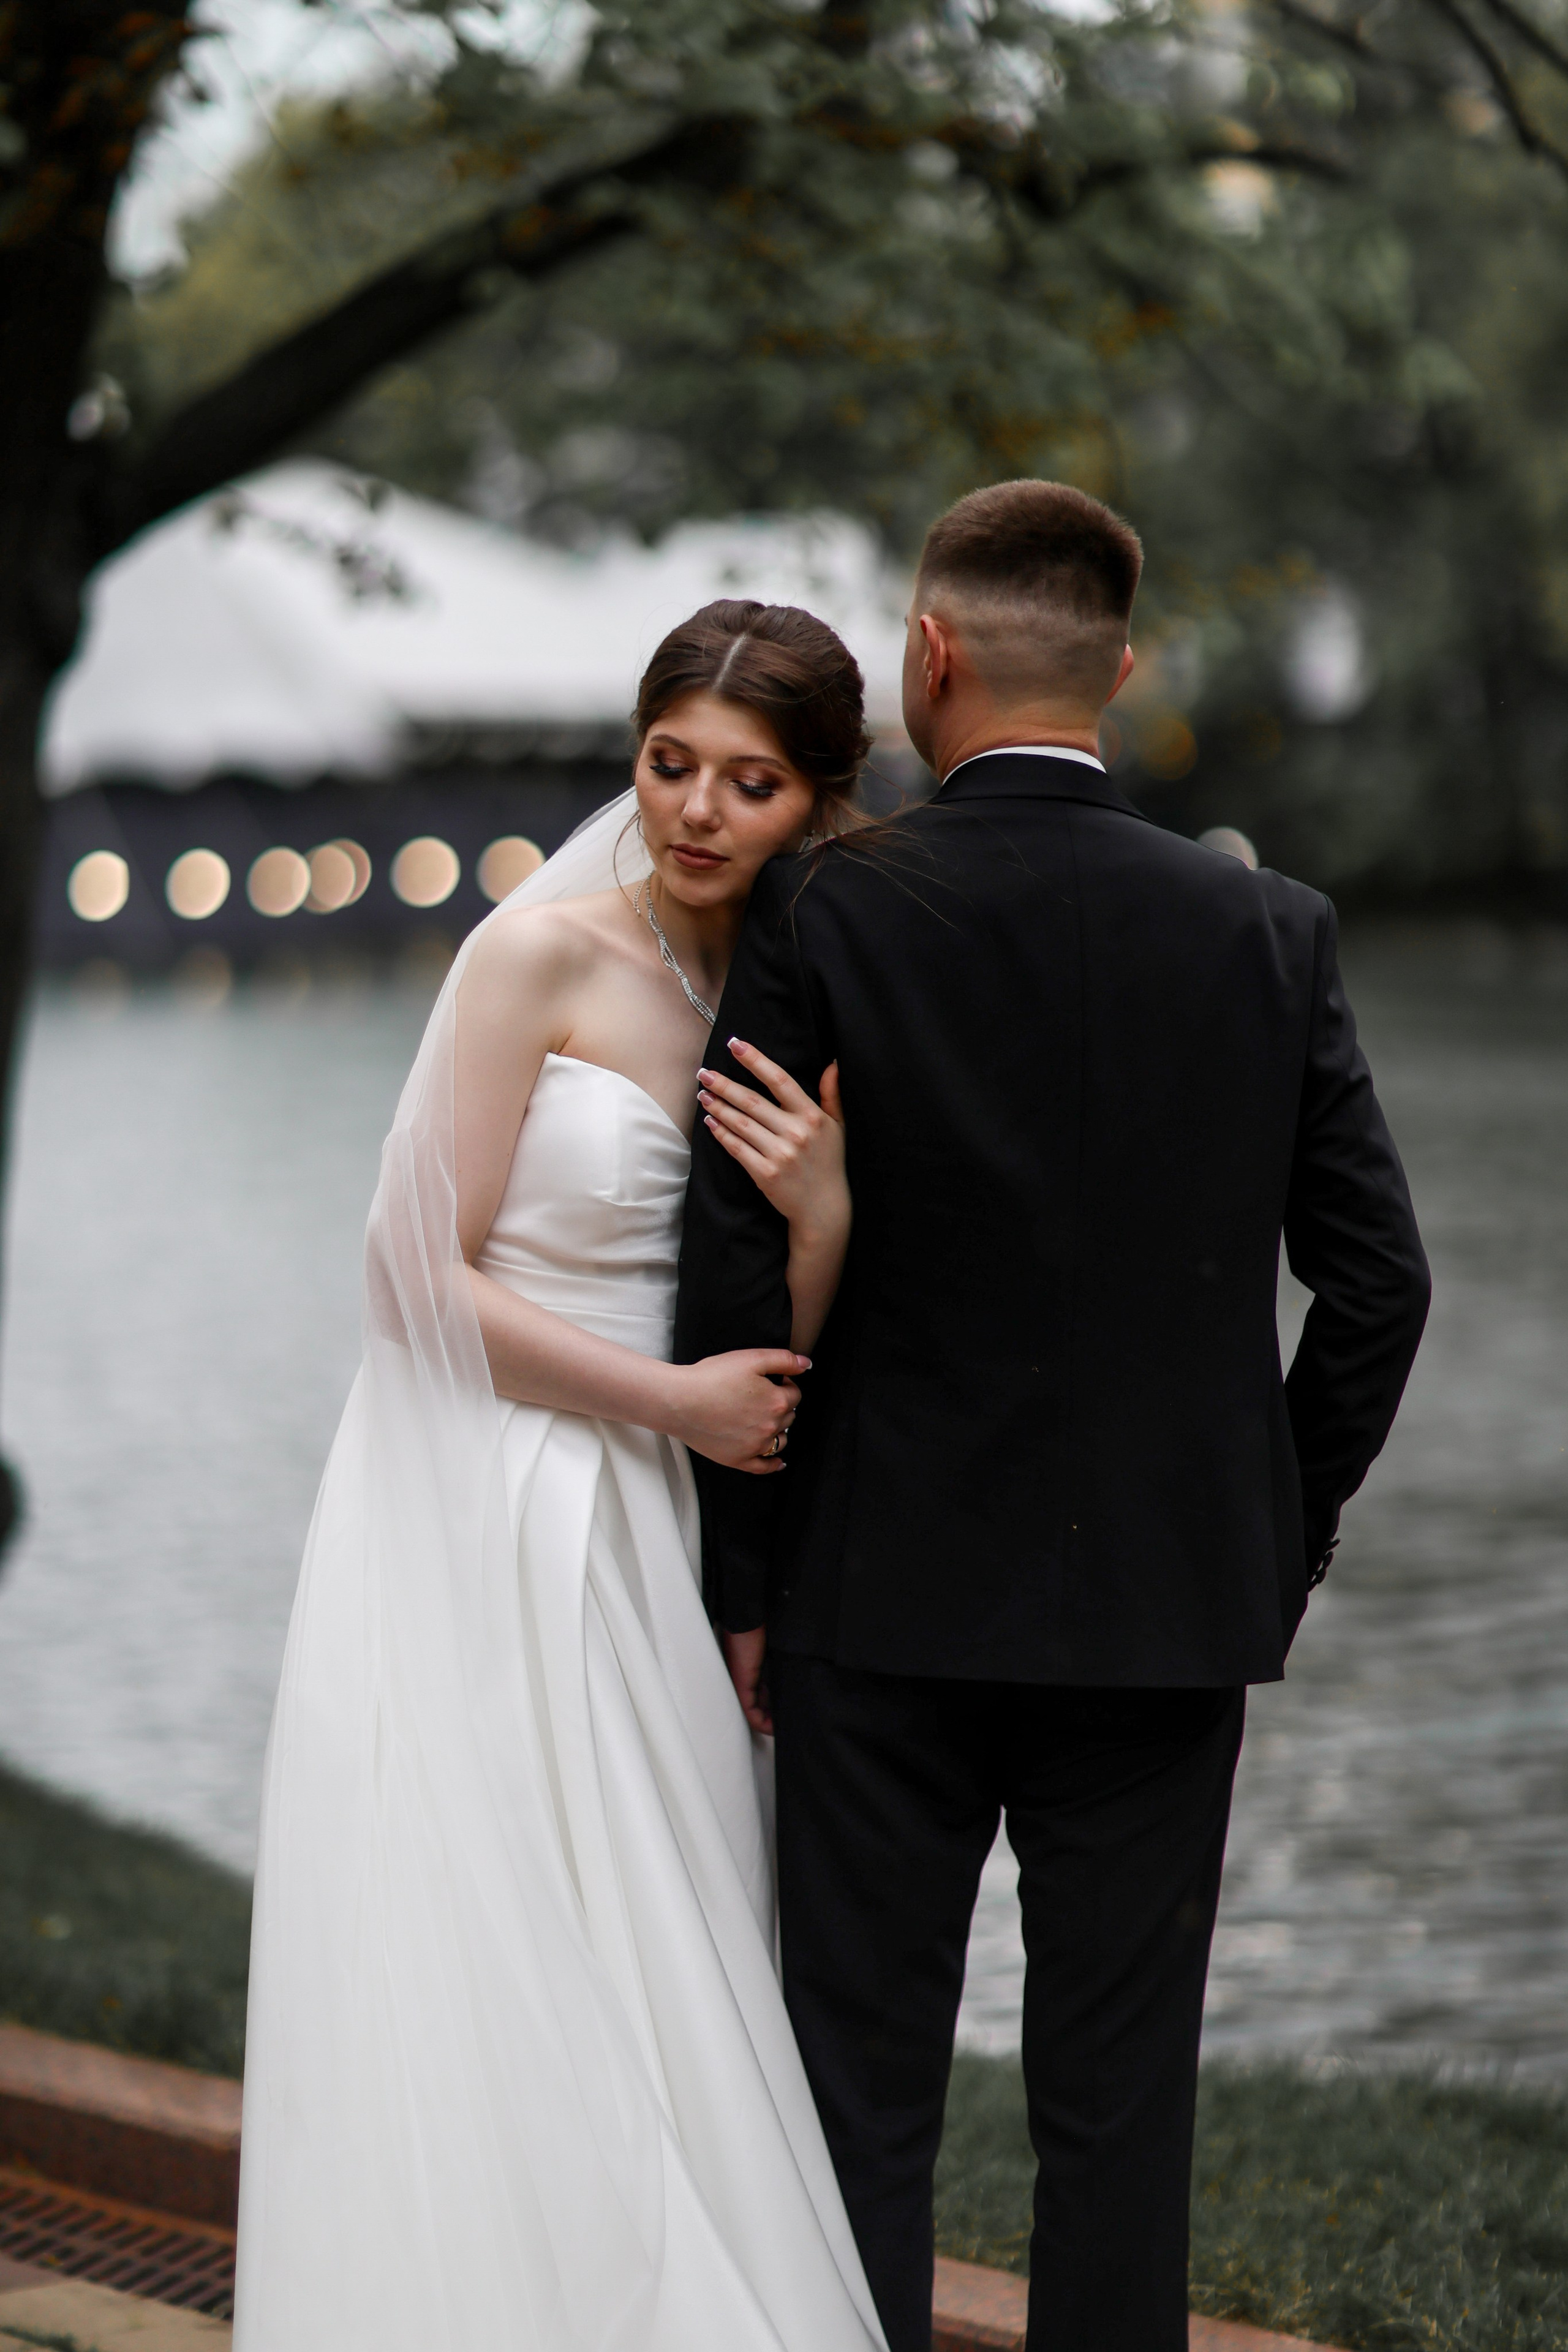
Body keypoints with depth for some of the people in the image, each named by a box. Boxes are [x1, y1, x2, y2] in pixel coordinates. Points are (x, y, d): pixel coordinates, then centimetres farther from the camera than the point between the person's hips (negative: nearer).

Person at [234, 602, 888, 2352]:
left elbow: (765, 1383, 7)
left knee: (643, 2024, 6)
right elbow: (422, 1279, -12)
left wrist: (826, 1209, -11)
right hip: (472, 1535, -6)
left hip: (628, 1551, 6)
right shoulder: (544, 953, -8)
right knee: (477, 2013, -3)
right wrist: (671, 1400, -8)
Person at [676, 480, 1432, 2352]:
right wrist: (1277, 1548, 12)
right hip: (1168, 1608, 2)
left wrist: (742, 1580, 1)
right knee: (1118, 2104, 9)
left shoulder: (822, 917, -8)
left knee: (863, 2094, 7)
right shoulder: (1268, 931, -1)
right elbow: (1377, 1278, 1)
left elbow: (736, 1281, -10)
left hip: (885, 1600, -2)